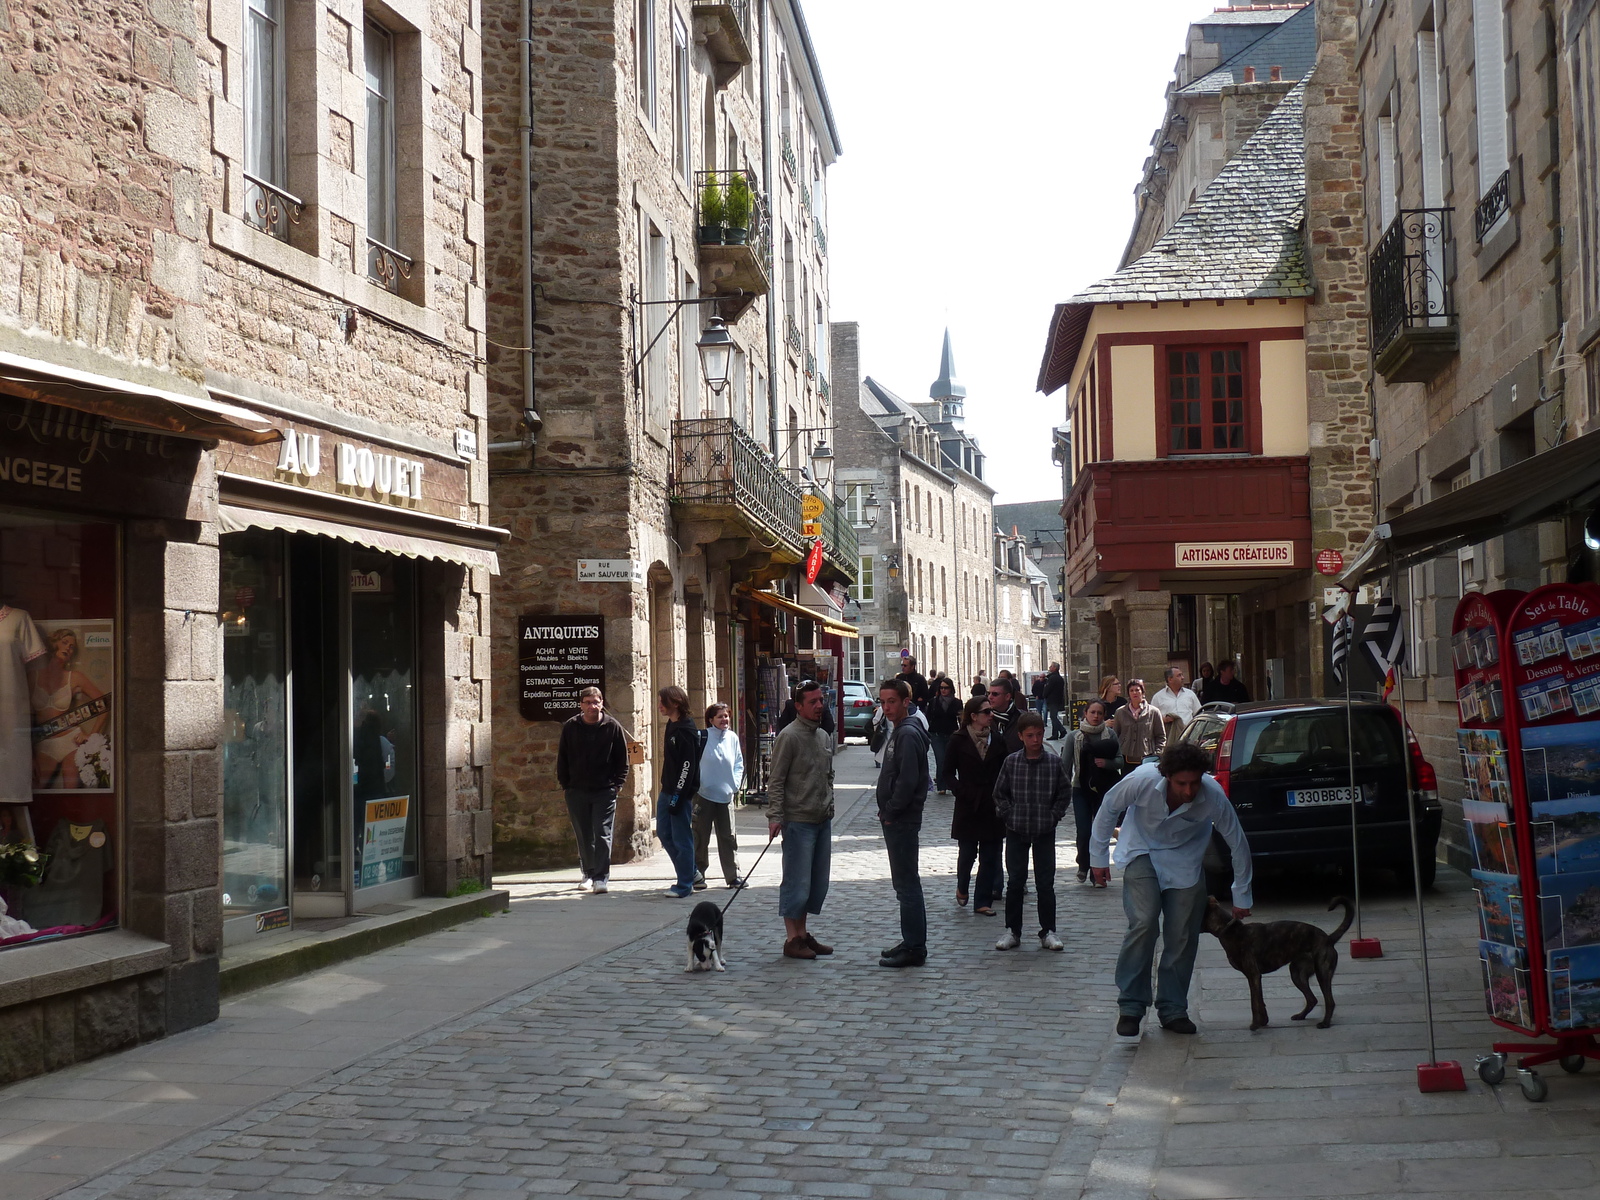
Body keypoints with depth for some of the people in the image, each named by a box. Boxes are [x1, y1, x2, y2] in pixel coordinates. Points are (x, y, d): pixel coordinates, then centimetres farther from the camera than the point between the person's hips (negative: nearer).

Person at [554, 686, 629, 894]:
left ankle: (601, 877, -7)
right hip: (577, 791, 2)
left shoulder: (612, 727, -1)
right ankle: (589, 874, 24)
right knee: (583, 836, 10)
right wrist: (565, 784, 5)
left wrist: (617, 784, -2)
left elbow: (622, 759, 5)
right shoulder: (570, 727, 3)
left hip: (605, 791, -2)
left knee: (602, 834, -7)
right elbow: (562, 758, 10)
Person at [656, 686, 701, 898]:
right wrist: (668, 791, 18)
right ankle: (689, 873, 26)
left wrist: (678, 795, -21)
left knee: (681, 838, -3)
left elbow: (688, 765, -20)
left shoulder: (685, 730, -16)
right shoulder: (671, 726, 13)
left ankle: (685, 885, 5)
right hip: (668, 790, 10)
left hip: (681, 792, -10)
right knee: (664, 833, 15)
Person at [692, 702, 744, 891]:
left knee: (728, 837, 6)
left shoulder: (733, 738, 5)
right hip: (703, 795, -4)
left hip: (726, 795, 4)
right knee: (701, 838, 3)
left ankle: (733, 875, 13)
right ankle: (698, 877, 11)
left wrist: (735, 783, 2)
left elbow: (739, 764, 14)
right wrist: (696, 783, -11)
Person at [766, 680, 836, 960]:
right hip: (798, 821, -8)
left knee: (817, 882, 11)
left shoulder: (825, 737, 13)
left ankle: (802, 934, 21)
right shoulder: (789, 737, -11)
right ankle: (792, 939, 4)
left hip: (823, 821, 8)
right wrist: (775, 816, -19)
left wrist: (829, 806, 16)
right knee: (797, 882, -4)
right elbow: (775, 780, -13)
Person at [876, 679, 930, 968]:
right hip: (895, 819, 11)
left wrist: (890, 811, -15)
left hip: (902, 820, -11)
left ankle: (914, 948, -3)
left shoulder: (908, 734, -17)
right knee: (905, 883, 15)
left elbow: (907, 781, -24)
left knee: (907, 884, -6)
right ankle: (911, 942, 22)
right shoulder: (899, 732, 16)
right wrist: (887, 811, 13)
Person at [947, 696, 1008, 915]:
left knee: (990, 857, 3)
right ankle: (962, 888, 32)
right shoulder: (959, 741, -3)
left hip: (992, 807, 3)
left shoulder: (997, 741, 5)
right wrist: (962, 792, -13)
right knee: (967, 853, 3)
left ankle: (983, 901, 10)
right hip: (968, 806, -3)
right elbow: (949, 772, -2)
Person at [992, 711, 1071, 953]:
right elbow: (1000, 793, 7)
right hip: (1016, 832, 1)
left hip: (1045, 832, -1)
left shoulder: (1054, 763, -4)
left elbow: (1065, 793, 6)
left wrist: (1054, 817, -2)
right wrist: (1009, 815, -2)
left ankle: (1048, 932, 12)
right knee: (1015, 882, 6)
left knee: (1045, 883, 3)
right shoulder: (1011, 762, -2)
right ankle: (1012, 931, 14)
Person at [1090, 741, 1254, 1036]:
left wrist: (1241, 897, -4)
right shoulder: (1143, 781, -32)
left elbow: (1238, 845, -13)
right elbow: (1109, 808, -11)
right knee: (1144, 923, -19)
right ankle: (1130, 1006, -8)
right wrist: (1098, 857, -2)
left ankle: (1173, 1009, 14)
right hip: (1142, 852, -2)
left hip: (1184, 860, 2)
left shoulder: (1213, 797, -28)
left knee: (1182, 936, -3)